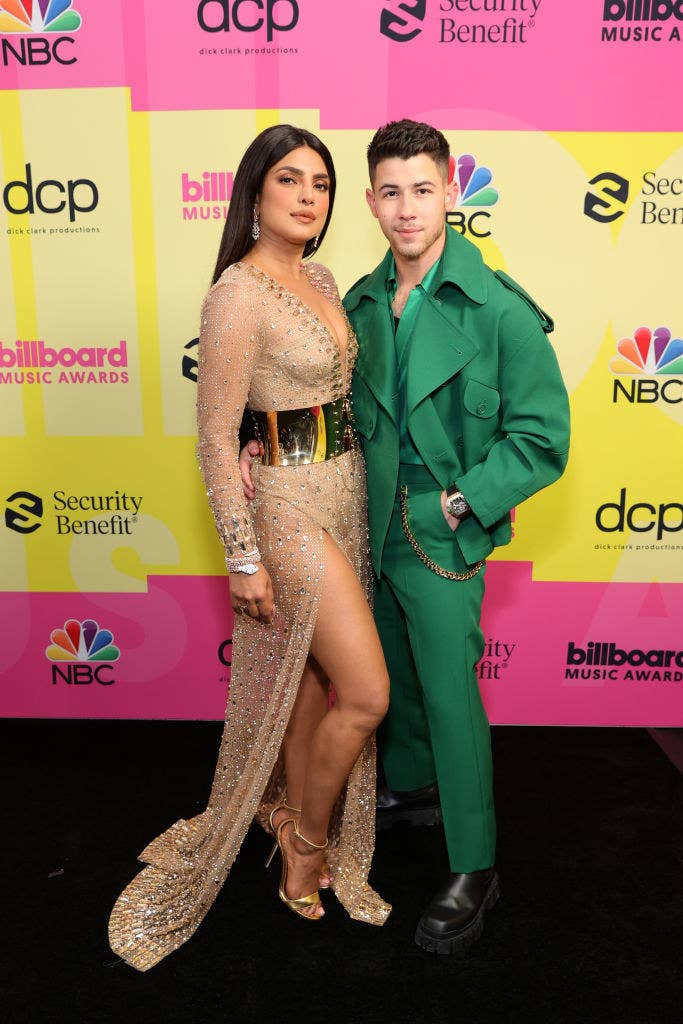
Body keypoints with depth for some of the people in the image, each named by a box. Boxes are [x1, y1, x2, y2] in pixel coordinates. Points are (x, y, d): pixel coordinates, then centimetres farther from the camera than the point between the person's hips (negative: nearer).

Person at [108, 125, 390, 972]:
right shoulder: (237, 294, -14)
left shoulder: (320, 279, 11)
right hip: (288, 500, -8)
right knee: (366, 692, -4)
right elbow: (215, 438, -16)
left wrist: (359, 488, 17)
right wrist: (244, 557, -16)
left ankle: (304, 852, 36)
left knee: (314, 685, 17)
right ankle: (309, 844, 24)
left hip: (342, 494, 8)